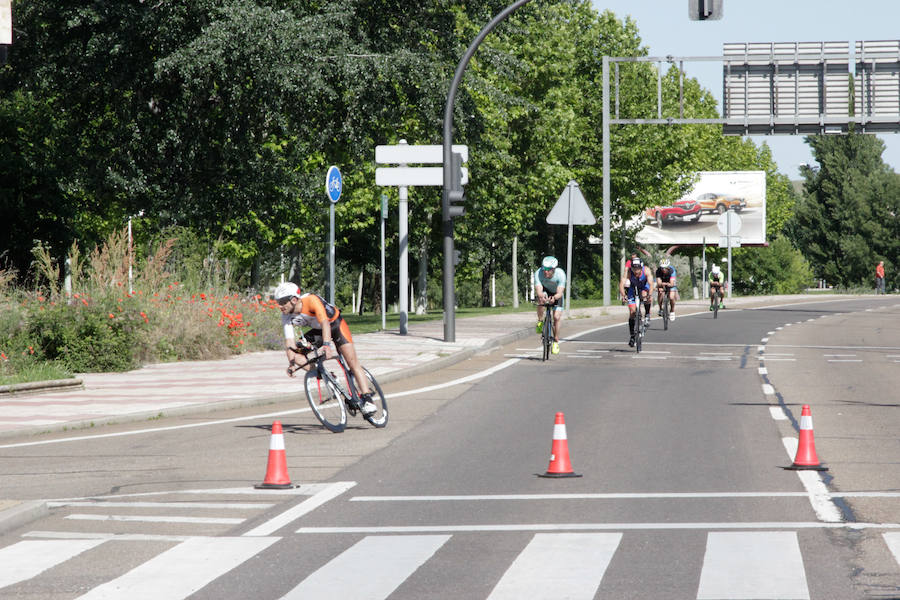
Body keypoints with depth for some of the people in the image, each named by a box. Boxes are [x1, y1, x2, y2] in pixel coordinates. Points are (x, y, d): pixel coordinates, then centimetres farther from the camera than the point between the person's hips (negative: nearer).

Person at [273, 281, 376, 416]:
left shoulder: (311, 300, -34)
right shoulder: (286, 316, -17)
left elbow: (324, 322, -44)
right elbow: (290, 340, -18)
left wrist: (326, 345, -58)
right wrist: (292, 363, -32)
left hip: (335, 325, -6)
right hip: (318, 330, 6)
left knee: (352, 361, -19)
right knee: (291, 351, -13)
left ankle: (367, 399, -19)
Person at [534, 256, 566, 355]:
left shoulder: (560, 274, -35)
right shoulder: (538, 273, -33)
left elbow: (560, 293, -41)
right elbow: (538, 290, -41)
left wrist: (554, 298, -63)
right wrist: (541, 296, -64)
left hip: (556, 295, -1)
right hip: (545, 290, 1)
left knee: (556, 317, -12)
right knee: (541, 300, -35)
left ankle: (556, 342, 5)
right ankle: (540, 321, -11)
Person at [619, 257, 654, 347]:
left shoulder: (646, 271, -32)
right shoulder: (628, 272, -31)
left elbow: (651, 284, -42)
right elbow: (621, 284, -41)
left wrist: (649, 295, -58)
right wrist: (623, 295, -58)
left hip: (644, 287, 0)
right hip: (633, 290, 0)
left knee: (645, 296, -35)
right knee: (632, 312, -8)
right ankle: (632, 336, 3)